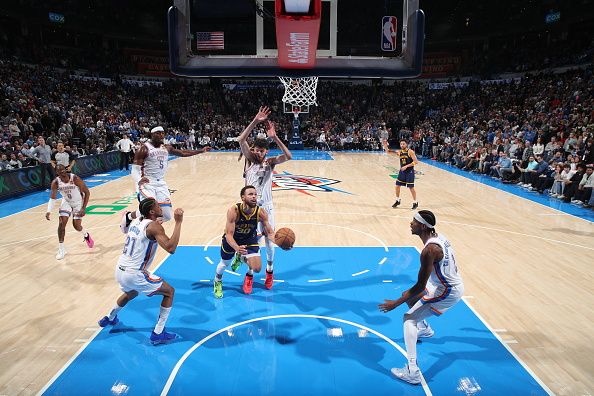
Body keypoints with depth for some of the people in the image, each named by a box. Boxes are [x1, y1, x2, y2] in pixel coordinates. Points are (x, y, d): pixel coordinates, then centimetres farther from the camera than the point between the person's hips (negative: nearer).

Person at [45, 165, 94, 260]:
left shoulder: (75, 179, -28)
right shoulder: (55, 182, -18)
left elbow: (87, 192, -20)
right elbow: (52, 198, -4)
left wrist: (83, 208, -24)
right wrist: (49, 211, -20)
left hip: (78, 202, -3)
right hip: (66, 202, 3)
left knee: (76, 225, -3)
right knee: (61, 224, -10)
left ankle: (86, 235, 34)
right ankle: (61, 249, 1)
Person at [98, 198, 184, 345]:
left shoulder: (135, 221, 7)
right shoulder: (154, 226, -17)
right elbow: (170, 248, -30)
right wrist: (178, 222, -27)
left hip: (120, 270, 8)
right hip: (134, 275, -8)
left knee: (131, 293, 40)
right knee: (169, 291, 6)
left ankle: (109, 319, 58)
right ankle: (158, 334, 5)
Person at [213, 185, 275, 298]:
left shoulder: (261, 212, -29)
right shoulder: (233, 211, -37)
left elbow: (270, 233, -22)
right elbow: (229, 234, -36)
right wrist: (237, 248, -56)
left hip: (249, 239, 2)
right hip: (232, 239, -1)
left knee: (257, 268, -9)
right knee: (225, 263, 17)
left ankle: (241, 258, 27)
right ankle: (218, 281, 54)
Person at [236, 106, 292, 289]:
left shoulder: (270, 162, -1)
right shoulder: (250, 159, -1)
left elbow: (288, 156, -19)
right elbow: (241, 140, -17)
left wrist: (274, 137, -27)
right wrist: (255, 121, -26)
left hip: (266, 206, 0)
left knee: (270, 242, 7)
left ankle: (269, 270, 31)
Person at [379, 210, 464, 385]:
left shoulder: (429, 250, -29)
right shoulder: (437, 236, 0)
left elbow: (420, 286, -26)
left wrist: (395, 303, -18)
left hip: (448, 292, -9)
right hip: (451, 283, 9)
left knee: (409, 318, -11)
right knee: (409, 297, 25)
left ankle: (412, 372, -13)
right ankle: (424, 329, 52)